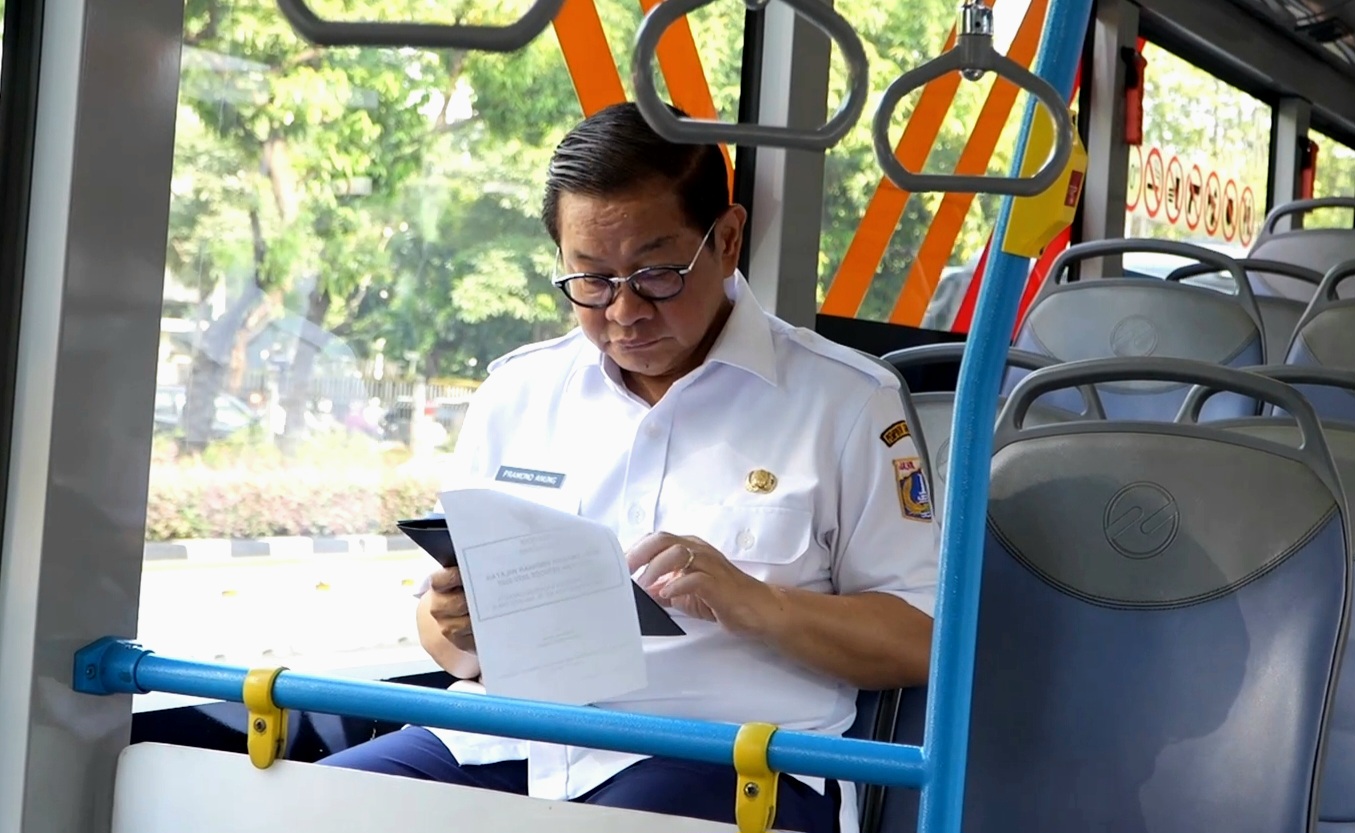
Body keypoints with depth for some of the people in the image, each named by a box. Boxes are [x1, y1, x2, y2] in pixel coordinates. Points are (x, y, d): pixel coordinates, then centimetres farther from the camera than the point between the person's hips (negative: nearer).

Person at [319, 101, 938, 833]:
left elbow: (919, 640, 1)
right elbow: (452, 640, 22)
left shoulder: (843, 401, 4)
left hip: (723, 762, -4)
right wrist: (456, 631, -3)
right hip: (507, 738, 5)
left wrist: (751, 602, -14)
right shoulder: (517, 390, 17)